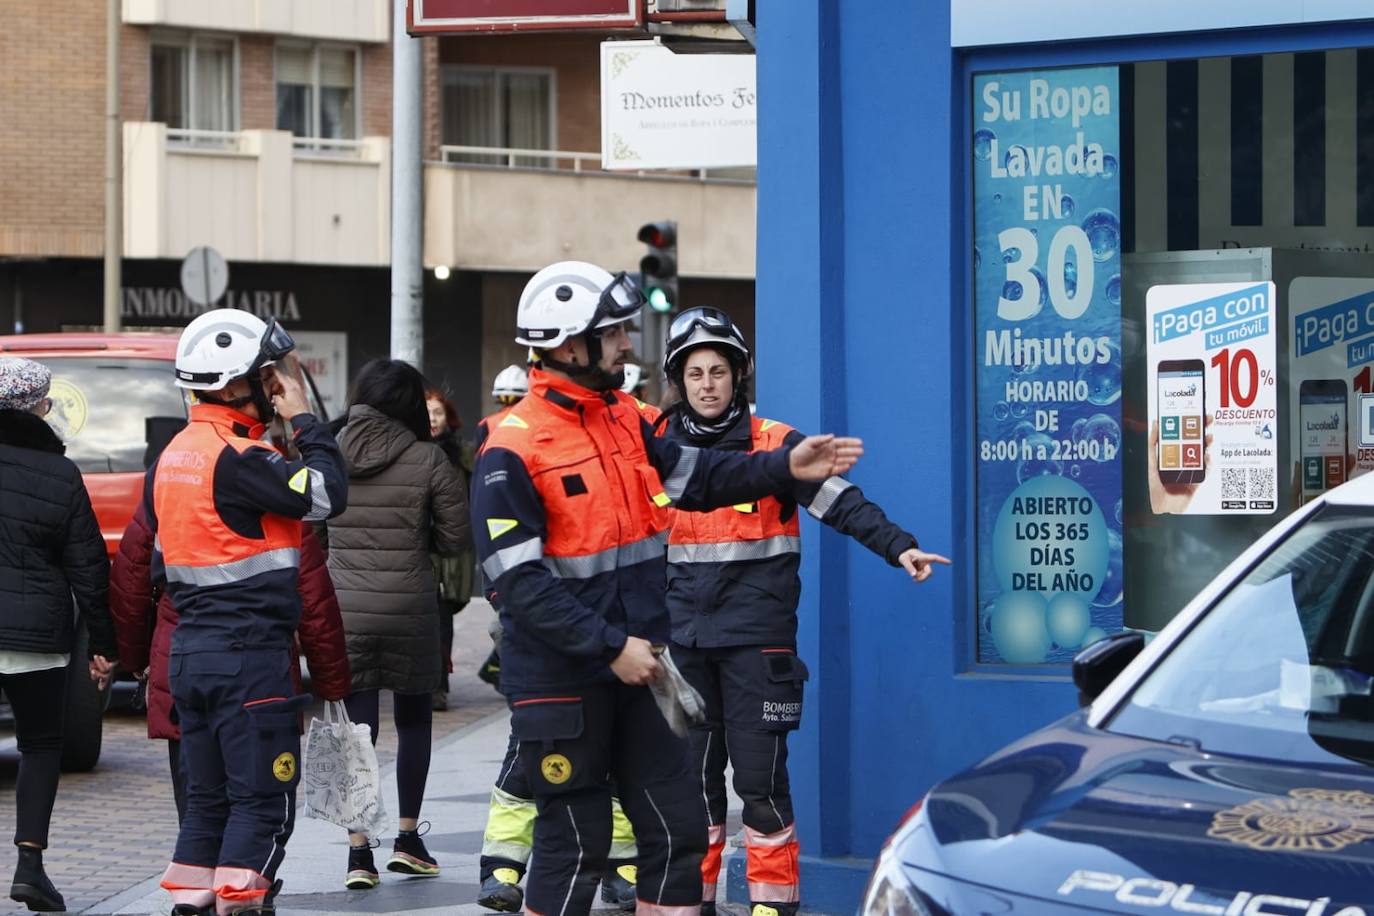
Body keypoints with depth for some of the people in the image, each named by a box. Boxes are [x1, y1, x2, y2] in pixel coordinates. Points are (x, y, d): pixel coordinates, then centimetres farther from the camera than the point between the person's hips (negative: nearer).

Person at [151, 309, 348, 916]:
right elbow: (326, 495, -20)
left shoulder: (172, 458, 12)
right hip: (250, 653, -9)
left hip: (188, 652, 9)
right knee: (263, 802, -3)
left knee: (207, 799, 16)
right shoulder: (237, 458, -17)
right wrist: (302, 420, -9)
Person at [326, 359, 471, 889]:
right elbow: (456, 537, -3)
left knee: (357, 727, 5)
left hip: (343, 606, 2)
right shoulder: (426, 460, -7)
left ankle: (358, 852, -1)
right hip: (409, 605, -2)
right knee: (414, 720, 16)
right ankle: (407, 839, 17)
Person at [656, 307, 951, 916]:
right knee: (692, 775, 10)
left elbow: (840, 502, -11)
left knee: (760, 777, -5)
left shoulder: (773, 444, -3)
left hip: (756, 637, -4)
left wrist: (897, 546, -25)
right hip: (684, 638, 4)